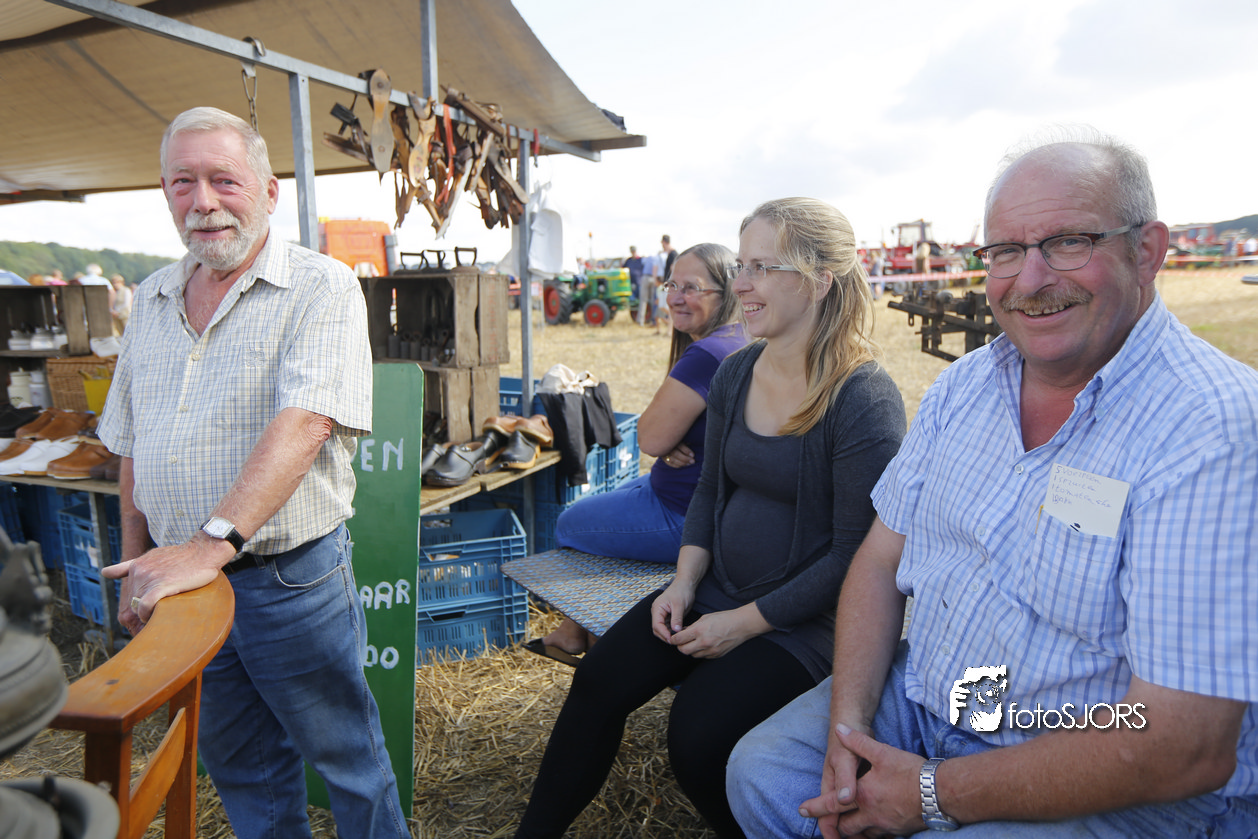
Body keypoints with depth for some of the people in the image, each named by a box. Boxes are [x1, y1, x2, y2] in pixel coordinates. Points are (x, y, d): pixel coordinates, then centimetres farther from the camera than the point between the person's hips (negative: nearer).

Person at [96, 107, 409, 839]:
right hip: (179, 579, 6)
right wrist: (137, 566, 14)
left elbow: (303, 424, -25)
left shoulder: (321, 288, -11)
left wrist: (212, 545, -32)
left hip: (290, 578, -6)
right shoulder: (152, 300, 10)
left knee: (347, 758, 11)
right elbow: (132, 446, 15)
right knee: (237, 761, 21)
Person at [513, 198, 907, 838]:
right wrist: (685, 580, -2)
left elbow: (857, 553, -18)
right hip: (716, 589, 6)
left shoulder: (866, 401, -19)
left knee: (697, 736, -20)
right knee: (599, 680, -8)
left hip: (804, 618, -6)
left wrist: (745, 621, -16)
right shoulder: (735, 375, 3)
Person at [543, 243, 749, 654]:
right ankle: (577, 627, 40)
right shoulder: (739, 344, 6)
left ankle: (584, 634, 36)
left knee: (569, 526, 12)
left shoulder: (705, 355, -28)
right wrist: (671, 448, -11)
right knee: (598, 506, 29)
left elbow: (651, 437, -24)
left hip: (686, 519, -10)